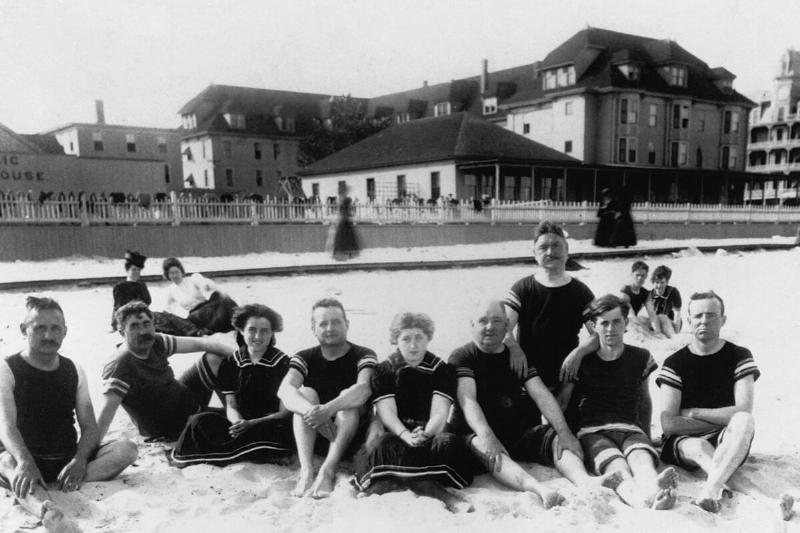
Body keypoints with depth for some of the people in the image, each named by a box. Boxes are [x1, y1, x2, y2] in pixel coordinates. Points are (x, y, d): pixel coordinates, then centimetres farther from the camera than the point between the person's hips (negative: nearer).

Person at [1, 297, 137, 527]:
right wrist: (25, 462, -39)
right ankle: (44, 507, -65)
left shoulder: (74, 371, 9)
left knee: (127, 449, -19)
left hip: (68, 459, 4)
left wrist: (79, 460, -20)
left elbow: (90, 428, 3)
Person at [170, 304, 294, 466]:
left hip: (271, 426, -2)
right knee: (200, 421, -21)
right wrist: (239, 422, -18)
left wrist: (252, 424, -19)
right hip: (241, 425, 2)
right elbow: (231, 406, 6)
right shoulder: (231, 362, 9)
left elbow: (285, 412, -5)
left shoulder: (282, 363, -2)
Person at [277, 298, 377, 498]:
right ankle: (306, 471, -34)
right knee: (306, 393, -21)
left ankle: (327, 471, -38)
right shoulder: (304, 358, 2)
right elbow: (284, 390, -18)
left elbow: (364, 389, -27)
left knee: (348, 396, -27)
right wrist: (311, 411, -39)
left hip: (352, 431, -2)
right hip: (314, 433, 2)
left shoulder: (363, 355, -5)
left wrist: (328, 409, -44)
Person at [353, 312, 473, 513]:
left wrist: (426, 433, -30)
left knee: (448, 442, -33)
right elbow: (387, 413, -7)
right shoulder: (384, 370, 6)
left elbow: (439, 413, -7)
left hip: (431, 434, 1)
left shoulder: (442, 369, 6)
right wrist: (406, 435, -28)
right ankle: (442, 494, -41)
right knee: (383, 445, -35)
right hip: (397, 434, 0)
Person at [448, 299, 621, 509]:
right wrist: (486, 436, -35)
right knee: (482, 448, -36)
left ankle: (584, 480, -46)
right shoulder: (462, 357, 0)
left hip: (522, 433, 5)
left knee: (556, 438, -20)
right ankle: (537, 488, -58)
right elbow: (467, 399, -16)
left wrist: (564, 432, -17)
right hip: (480, 434, -4)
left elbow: (541, 394, -1)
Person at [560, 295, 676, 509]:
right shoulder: (581, 361, 8)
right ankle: (639, 496, -68)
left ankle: (652, 486, -68)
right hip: (591, 431, -2)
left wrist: (647, 435, 29)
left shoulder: (641, 358, 14)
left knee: (642, 456, -36)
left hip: (629, 428, 2)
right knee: (614, 463, -37)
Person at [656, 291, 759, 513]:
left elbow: (744, 411, -10)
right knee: (699, 448, -36)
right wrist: (725, 421, -8)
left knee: (744, 421, -34)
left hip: (727, 444, 0)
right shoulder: (674, 363, 2)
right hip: (683, 441, 0)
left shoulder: (739, 357, 4)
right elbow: (669, 424, -9)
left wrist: (693, 413, -8)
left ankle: (711, 488, -50)